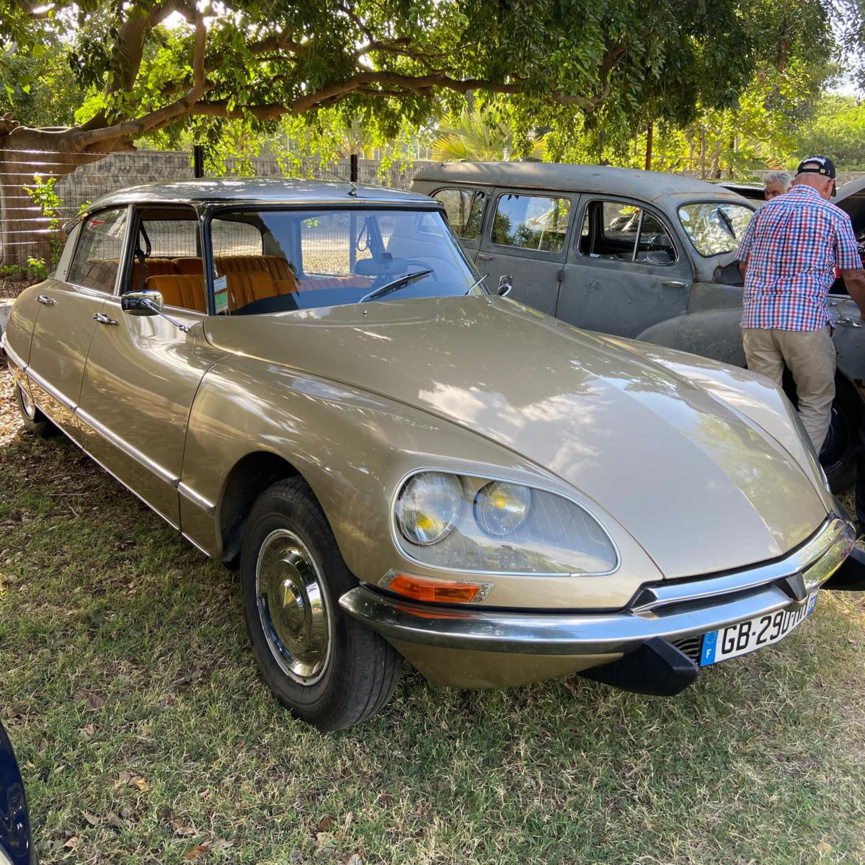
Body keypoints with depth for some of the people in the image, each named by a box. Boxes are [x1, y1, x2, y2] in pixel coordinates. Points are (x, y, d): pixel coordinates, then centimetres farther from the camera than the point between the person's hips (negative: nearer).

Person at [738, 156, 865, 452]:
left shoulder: (764, 211, 14)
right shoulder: (835, 216, 3)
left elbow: (743, 265, 23)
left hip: (756, 319, 4)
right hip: (805, 321, -4)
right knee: (816, 404, 7)